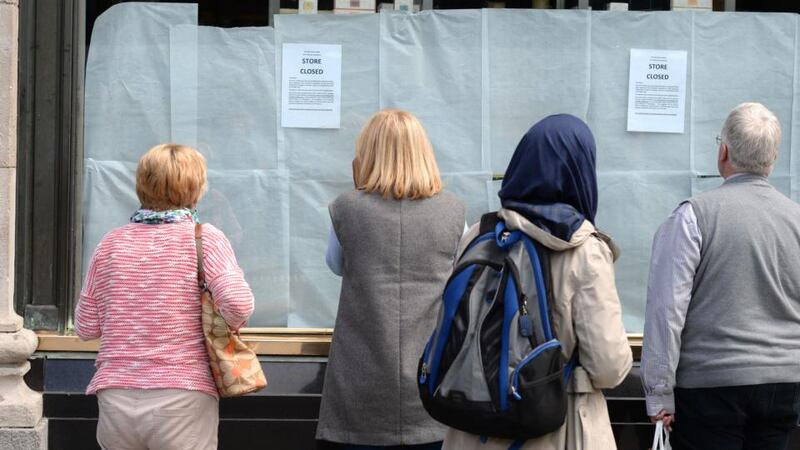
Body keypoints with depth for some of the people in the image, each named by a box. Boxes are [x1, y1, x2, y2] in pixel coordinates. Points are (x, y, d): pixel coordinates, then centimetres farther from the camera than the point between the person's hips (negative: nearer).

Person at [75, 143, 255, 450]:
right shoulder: (204, 238, -4)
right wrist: (233, 323, 4)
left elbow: (86, 327, 10)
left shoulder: (111, 244, 7)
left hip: (115, 401, 3)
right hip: (183, 399, -3)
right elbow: (238, 304, -18)